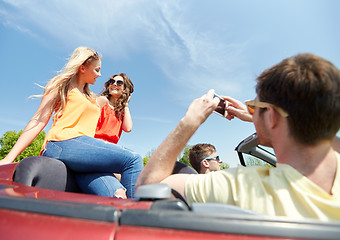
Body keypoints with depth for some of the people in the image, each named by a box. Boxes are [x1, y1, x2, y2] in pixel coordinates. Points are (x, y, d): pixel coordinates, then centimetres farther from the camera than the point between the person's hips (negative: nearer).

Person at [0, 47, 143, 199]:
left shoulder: (92, 98, 31)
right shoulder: (62, 84, 14)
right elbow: (39, 120, 5)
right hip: (64, 145, -5)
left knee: (117, 196, -22)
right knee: (132, 159, -24)